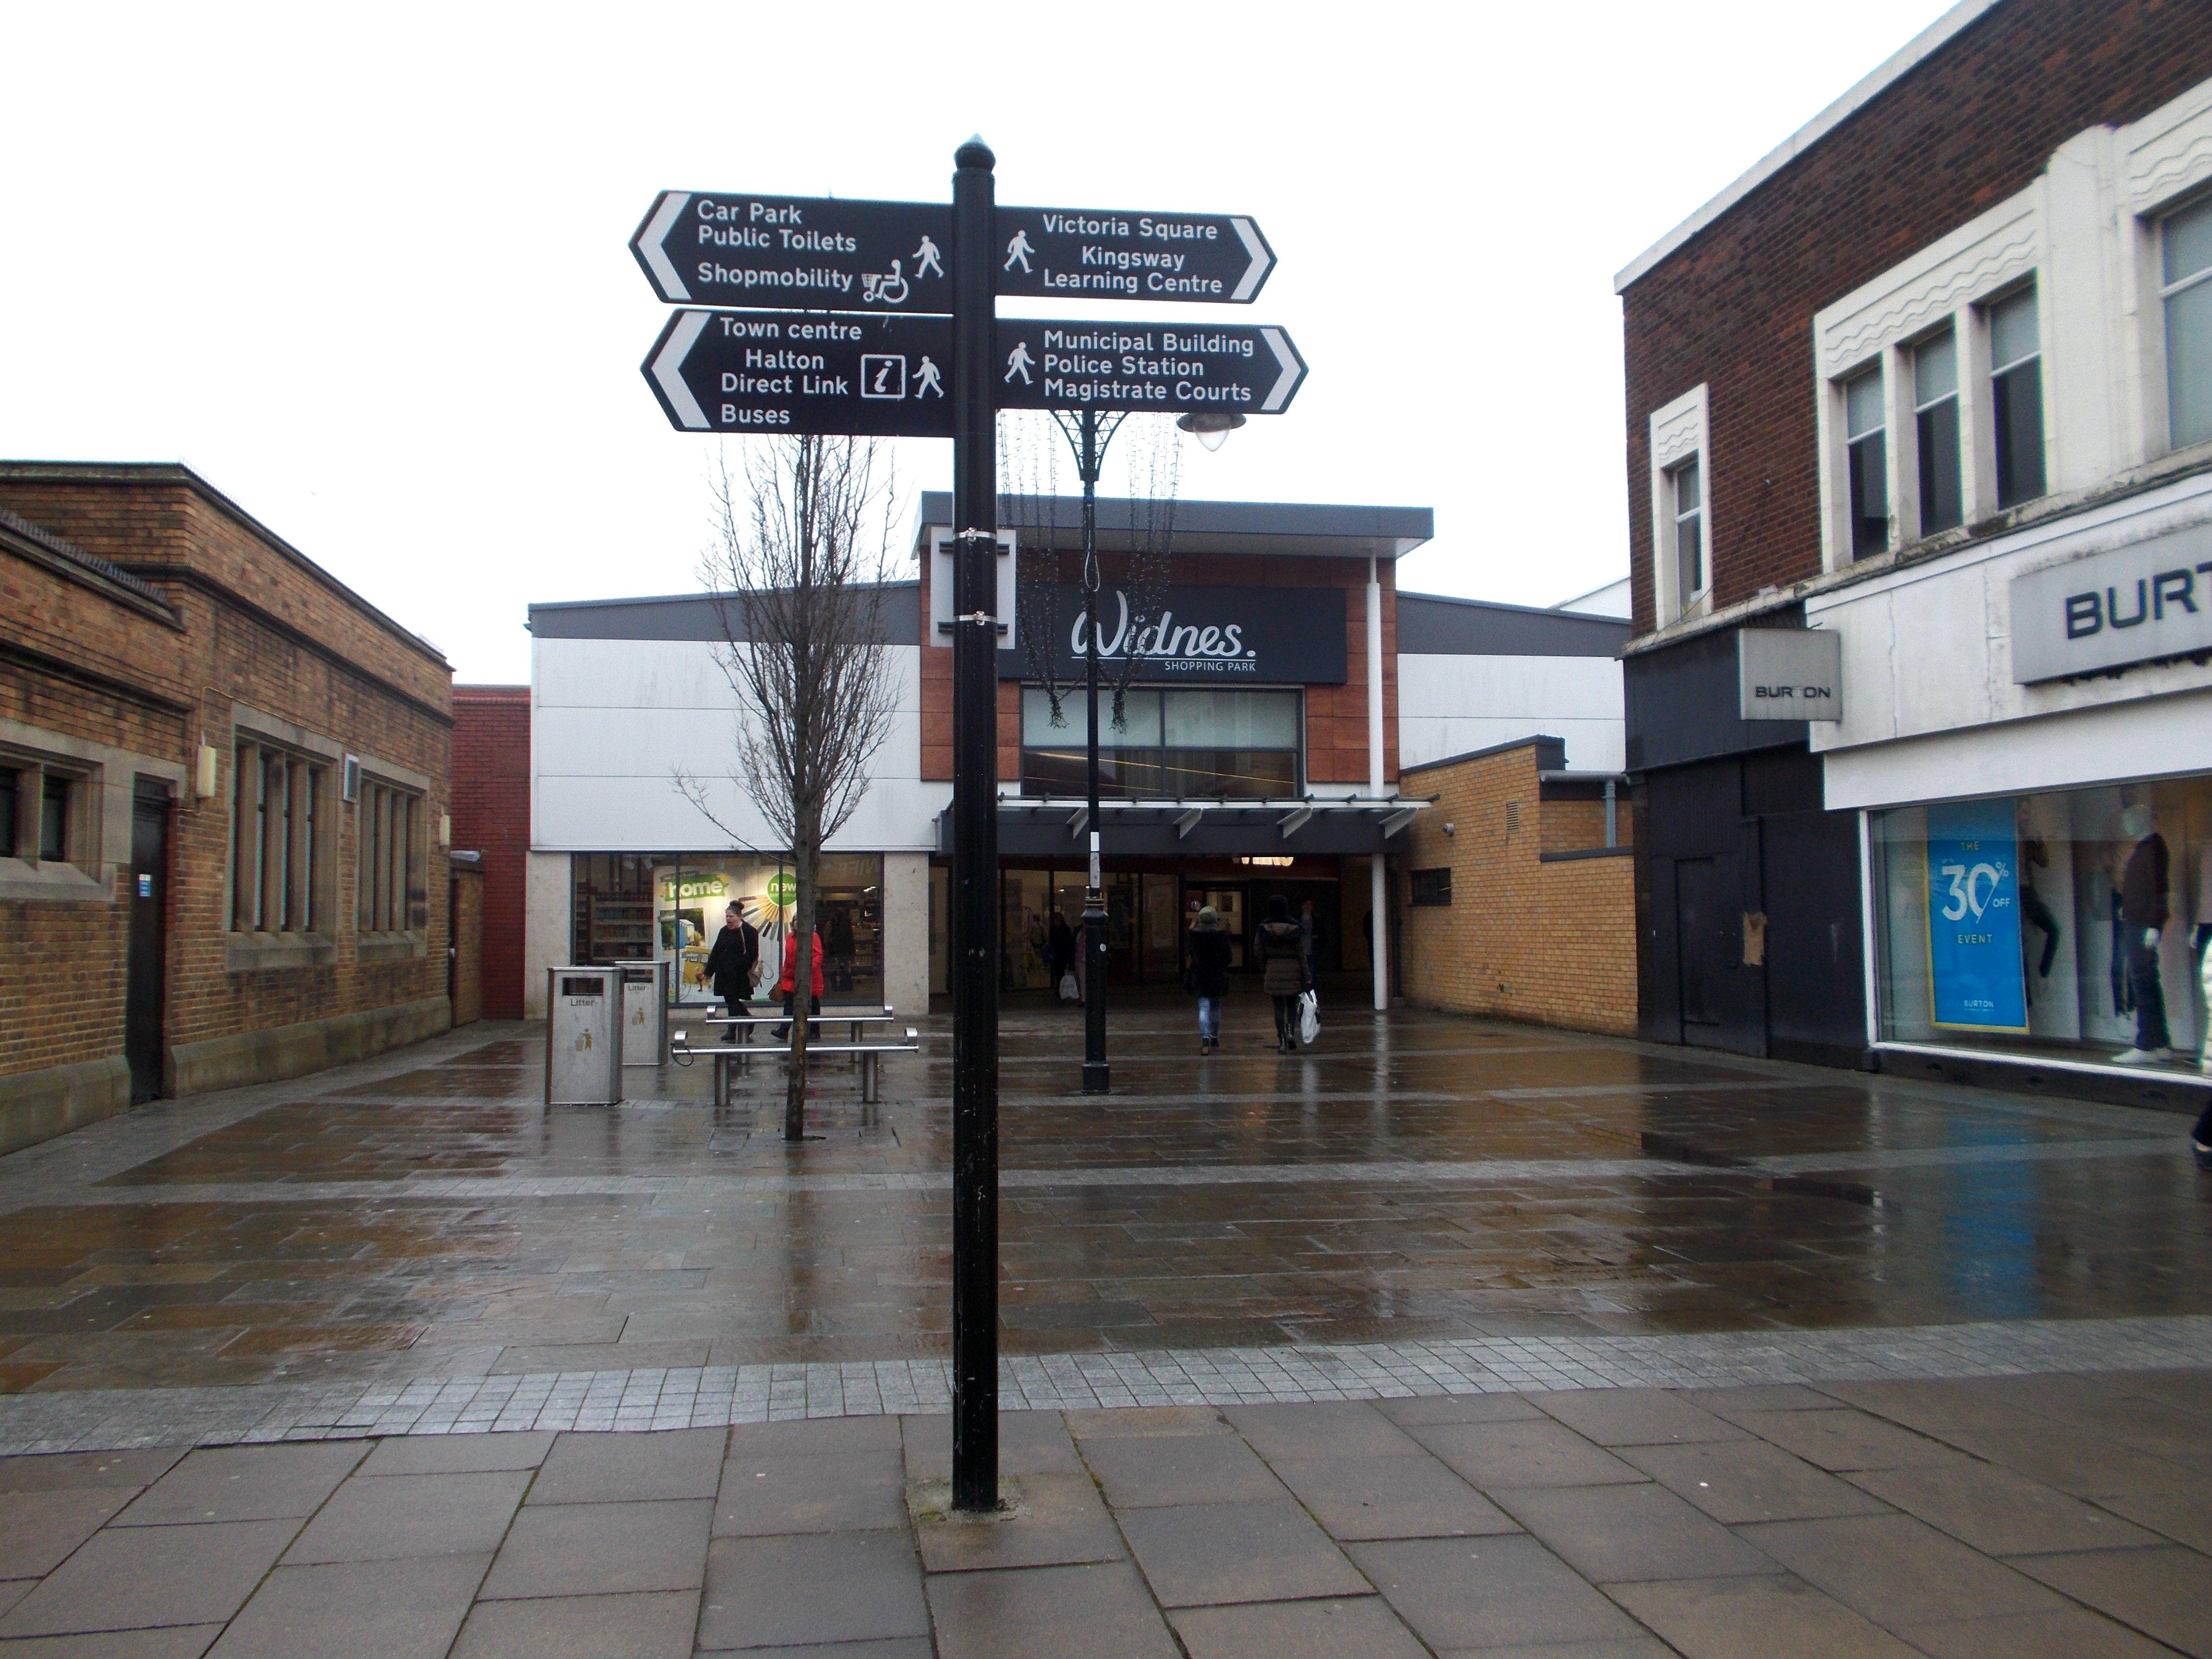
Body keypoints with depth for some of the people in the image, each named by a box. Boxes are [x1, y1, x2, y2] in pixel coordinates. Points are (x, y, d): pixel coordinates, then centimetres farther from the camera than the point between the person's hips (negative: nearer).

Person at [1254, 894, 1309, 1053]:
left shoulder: (1264, 928, -1)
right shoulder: (1294, 927, -4)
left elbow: (1258, 953, 1)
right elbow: (1301, 954, -3)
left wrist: (1262, 974, 11)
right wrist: (1305, 976, 1)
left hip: (1273, 971, 0)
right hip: (1292, 970, 0)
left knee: (1279, 1006, 5)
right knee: (1292, 1004, 13)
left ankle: (1282, 1042, 2)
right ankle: (1291, 1032, -10)